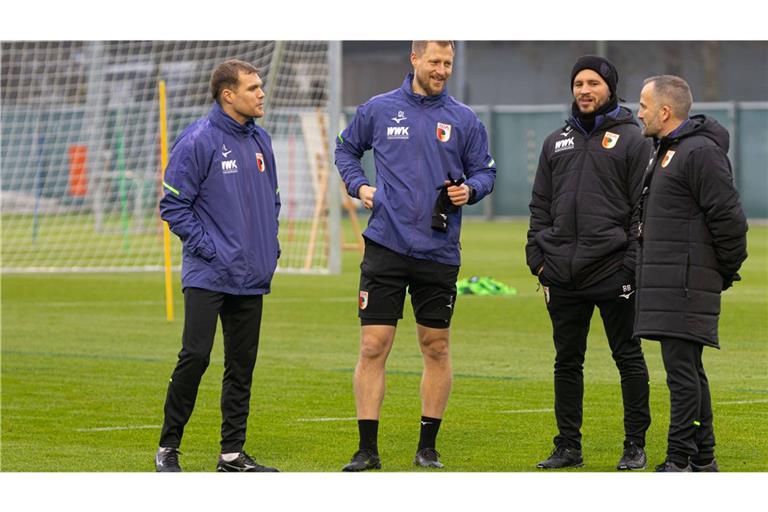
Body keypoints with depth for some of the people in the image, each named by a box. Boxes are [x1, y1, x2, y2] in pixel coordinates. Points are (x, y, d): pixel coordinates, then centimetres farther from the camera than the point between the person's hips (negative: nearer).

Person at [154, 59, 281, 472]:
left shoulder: (260, 141, 11)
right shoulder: (197, 141, -11)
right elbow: (173, 205, -10)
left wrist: (271, 246, 10)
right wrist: (207, 248, -14)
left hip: (251, 276, 7)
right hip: (207, 274, -7)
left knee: (242, 364, 8)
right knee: (196, 355, -12)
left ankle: (232, 453, 14)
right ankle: (168, 446, -1)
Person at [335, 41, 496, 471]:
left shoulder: (464, 120, 5)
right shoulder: (378, 110, 4)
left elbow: (485, 171, 13)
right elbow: (347, 148, 20)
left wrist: (470, 189, -8)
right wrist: (358, 185, 4)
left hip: (439, 253, 1)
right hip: (386, 246, -1)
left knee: (437, 348, 6)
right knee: (373, 347, -4)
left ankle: (428, 446, 17)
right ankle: (368, 449, 1)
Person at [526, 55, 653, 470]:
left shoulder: (631, 140, 1)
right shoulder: (556, 142, 16)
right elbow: (540, 205, 17)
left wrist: (633, 262, -11)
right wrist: (537, 257, 6)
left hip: (613, 271, -5)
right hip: (563, 274, 5)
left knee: (628, 357, 1)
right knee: (567, 361, 8)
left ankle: (635, 446, 7)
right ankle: (568, 447, 14)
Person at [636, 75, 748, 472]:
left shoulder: (701, 152, -14)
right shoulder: (667, 150, 19)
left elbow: (728, 219, -17)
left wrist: (727, 271, -6)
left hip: (687, 285, -10)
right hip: (666, 283, 10)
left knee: (682, 370, -10)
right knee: (688, 370, 13)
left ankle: (680, 461, -9)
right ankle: (703, 460, 19)